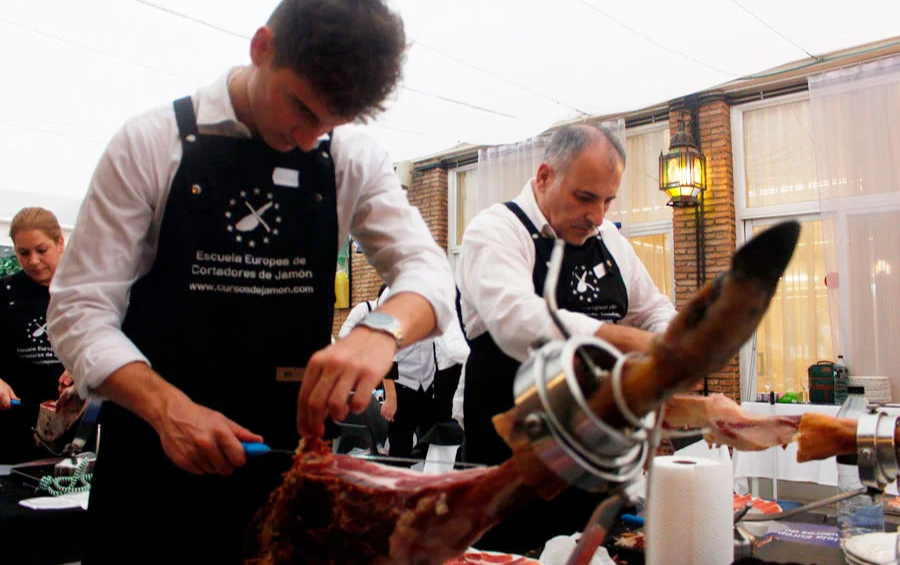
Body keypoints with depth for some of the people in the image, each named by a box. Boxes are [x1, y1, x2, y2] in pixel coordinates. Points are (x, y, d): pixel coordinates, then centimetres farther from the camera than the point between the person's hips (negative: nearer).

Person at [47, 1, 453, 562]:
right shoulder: (152, 142, -10)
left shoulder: (353, 159, -3)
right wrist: (167, 407, -25)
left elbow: (427, 268, -10)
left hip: (290, 460, 2)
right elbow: (80, 309, -9)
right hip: (156, 453, -2)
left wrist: (382, 328, -32)